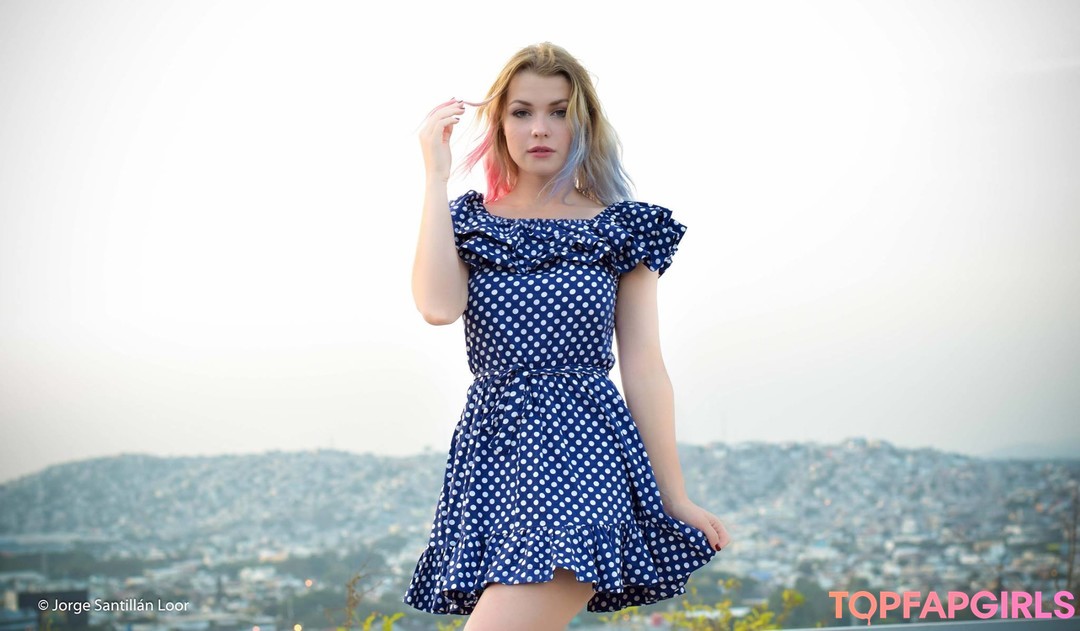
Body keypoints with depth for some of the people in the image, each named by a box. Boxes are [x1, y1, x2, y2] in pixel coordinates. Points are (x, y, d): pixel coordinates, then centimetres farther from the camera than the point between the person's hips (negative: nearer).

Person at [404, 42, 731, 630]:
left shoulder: (622, 229, 6)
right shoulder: (468, 222, 11)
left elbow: (643, 368, 6)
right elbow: (439, 307, -11)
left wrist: (675, 498, 5)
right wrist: (436, 175, -7)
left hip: (582, 449, -3)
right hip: (488, 446, 4)